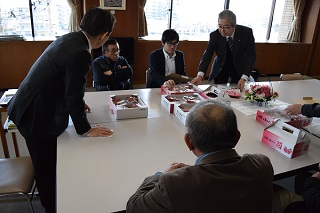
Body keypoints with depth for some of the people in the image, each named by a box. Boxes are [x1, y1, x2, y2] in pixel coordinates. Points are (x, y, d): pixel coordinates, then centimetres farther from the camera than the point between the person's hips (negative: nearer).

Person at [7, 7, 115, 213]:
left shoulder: (69, 38, 2)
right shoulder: (80, 54, -27)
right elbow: (74, 96, -22)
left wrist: (76, 102, 24)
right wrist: (86, 130, -10)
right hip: (37, 118, -9)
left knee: (46, 165, 25)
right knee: (48, 169, 11)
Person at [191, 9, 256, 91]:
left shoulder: (246, 33, -21)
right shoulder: (214, 35, -19)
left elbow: (251, 56, -19)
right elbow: (207, 55, -23)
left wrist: (244, 78, -31)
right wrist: (200, 75, -40)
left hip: (239, 69, 0)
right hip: (220, 70, 0)